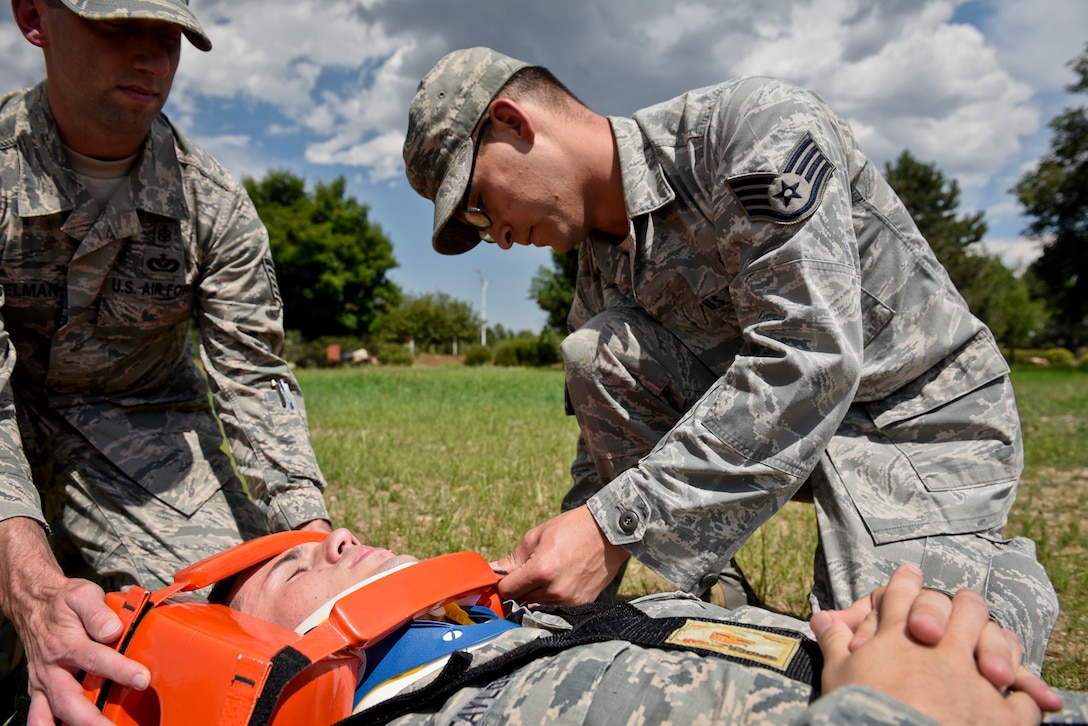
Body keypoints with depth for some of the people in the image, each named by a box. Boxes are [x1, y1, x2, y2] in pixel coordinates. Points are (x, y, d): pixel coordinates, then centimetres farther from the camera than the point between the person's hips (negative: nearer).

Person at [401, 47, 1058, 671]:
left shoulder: (757, 124, -22)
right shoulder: (602, 267, 1)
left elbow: (807, 358, -34)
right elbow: (608, 447, 5)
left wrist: (617, 525, -36)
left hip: (924, 417, -5)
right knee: (598, 352, -16)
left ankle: (1010, 570, 8)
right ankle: (711, 600, -5)